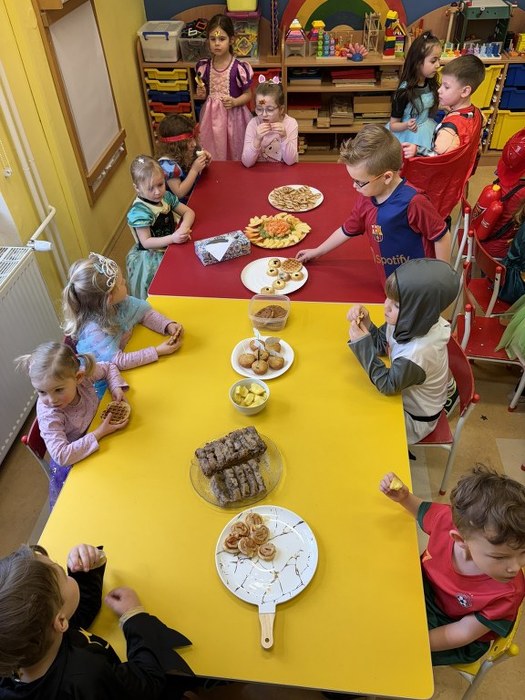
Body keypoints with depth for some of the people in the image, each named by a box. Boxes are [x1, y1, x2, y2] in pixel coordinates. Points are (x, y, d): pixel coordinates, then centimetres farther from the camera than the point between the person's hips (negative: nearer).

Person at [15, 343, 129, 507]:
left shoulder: (82, 373, -27)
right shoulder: (48, 414, -36)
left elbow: (108, 367, -5)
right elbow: (62, 456, -39)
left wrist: (117, 388, -22)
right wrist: (99, 433, -38)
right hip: (71, 464, -4)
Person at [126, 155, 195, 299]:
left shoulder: (166, 196, -1)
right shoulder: (139, 211, -22)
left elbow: (189, 212, 1)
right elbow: (146, 242, -23)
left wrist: (184, 228, -20)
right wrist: (173, 238, -33)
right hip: (151, 257, -7)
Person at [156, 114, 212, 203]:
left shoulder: (187, 151, -4)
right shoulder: (168, 164, -24)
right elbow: (179, 193, -24)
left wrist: (204, 161, -9)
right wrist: (194, 170, -27)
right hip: (183, 205, -7)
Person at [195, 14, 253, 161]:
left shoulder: (239, 67, -12)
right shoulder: (204, 66, -1)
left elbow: (248, 94, -4)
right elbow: (203, 92, 12)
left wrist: (234, 102, -21)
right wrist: (201, 94, -10)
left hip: (233, 116, -3)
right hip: (211, 116, 3)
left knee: (234, 154, 6)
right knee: (212, 155, 11)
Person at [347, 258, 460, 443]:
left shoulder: (418, 352, -40)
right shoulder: (408, 323, -19)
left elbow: (387, 385, -26)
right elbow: (380, 343, -2)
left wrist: (363, 344, -31)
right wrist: (365, 323, -22)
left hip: (415, 418, -6)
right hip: (403, 394, 7)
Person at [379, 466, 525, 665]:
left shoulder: (508, 593, -35)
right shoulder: (447, 518, -32)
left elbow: (463, 633, -22)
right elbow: (422, 509, -4)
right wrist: (403, 497, -23)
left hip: (458, 642, -3)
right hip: (425, 590, 3)